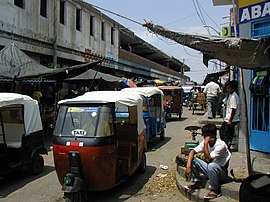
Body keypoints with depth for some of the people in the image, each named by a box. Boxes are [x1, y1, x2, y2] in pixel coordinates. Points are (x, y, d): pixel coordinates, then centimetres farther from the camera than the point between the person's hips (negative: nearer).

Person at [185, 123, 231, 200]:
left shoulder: (221, 145, -26)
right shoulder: (204, 142, -7)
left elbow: (208, 159, -32)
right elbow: (193, 151, -9)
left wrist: (205, 144, -34)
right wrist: (188, 166, -23)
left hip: (222, 173, -6)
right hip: (210, 170, 6)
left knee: (211, 165, -38)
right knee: (192, 160, -11)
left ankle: (215, 190, -15)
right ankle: (196, 182, 7)